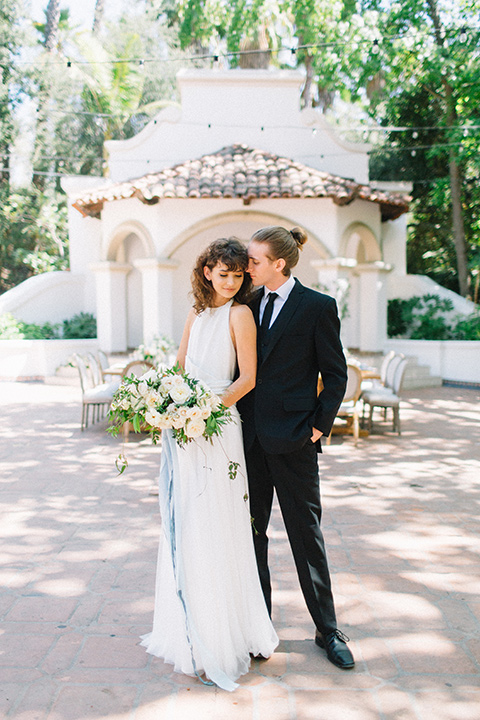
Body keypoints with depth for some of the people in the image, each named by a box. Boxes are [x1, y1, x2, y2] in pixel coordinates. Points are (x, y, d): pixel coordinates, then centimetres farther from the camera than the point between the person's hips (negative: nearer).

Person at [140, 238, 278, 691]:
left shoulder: (240, 314, -6)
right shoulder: (198, 313, 13)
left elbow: (248, 378, -11)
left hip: (216, 428, -7)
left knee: (213, 530, -1)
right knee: (183, 529, 14)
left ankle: (225, 639, 16)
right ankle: (192, 631, 32)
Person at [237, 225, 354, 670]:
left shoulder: (318, 307, -6)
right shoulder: (248, 303, 8)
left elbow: (336, 374, -3)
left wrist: (320, 426, -8)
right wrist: (235, 421, 5)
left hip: (293, 437, -5)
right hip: (250, 434, 5)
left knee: (306, 533, 6)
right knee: (250, 530, 12)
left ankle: (327, 630, 23)